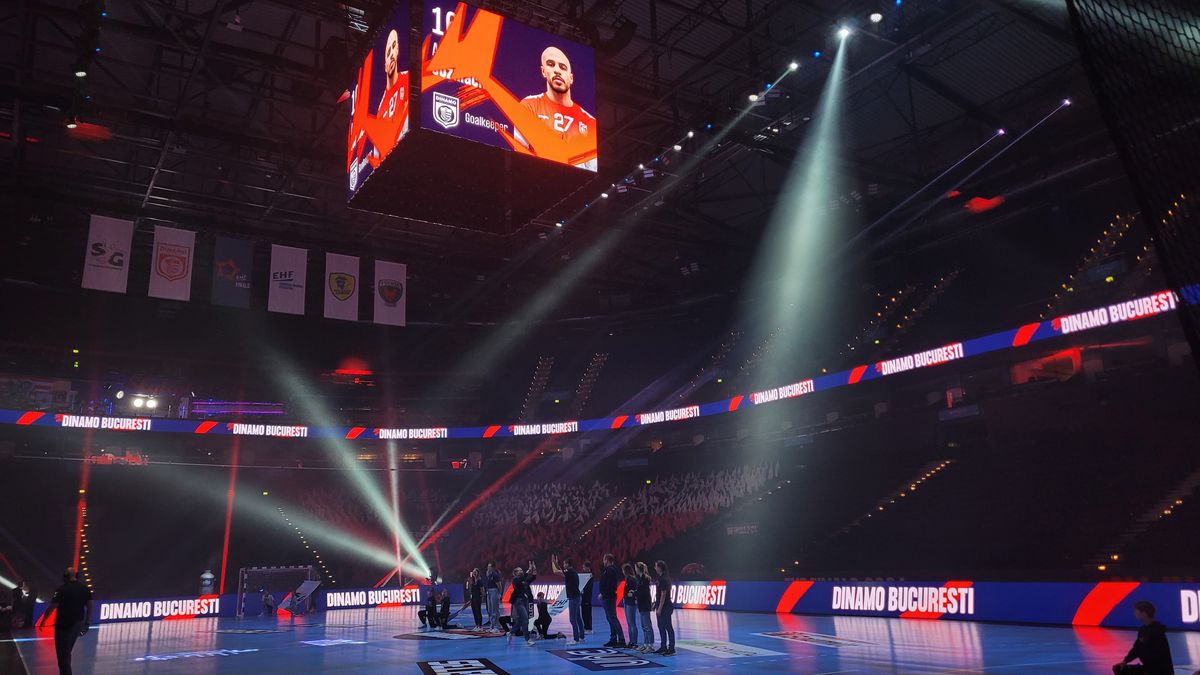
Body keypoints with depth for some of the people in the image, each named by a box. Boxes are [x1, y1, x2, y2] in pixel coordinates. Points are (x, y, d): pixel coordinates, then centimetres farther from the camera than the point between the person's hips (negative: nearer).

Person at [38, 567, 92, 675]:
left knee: (62, 654, 2)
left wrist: (42, 621, -2)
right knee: (67, 652, 22)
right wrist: (86, 624, 14)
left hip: (64, 625, -6)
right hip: (78, 625, 6)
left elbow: (52, 607, -14)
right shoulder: (85, 589, 4)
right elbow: (90, 607, 6)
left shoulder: (62, 589, -13)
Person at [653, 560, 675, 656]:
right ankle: (663, 647, 24)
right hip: (662, 606, 10)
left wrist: (660, 608, -20)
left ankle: (671, 649, 0)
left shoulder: (664, 579, -18)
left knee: (668, 627, -5)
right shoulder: (661, 578, 12)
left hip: (665, 607, -10)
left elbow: (663, 594, -20)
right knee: (661, 626, 15)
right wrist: (655, 603, 19)